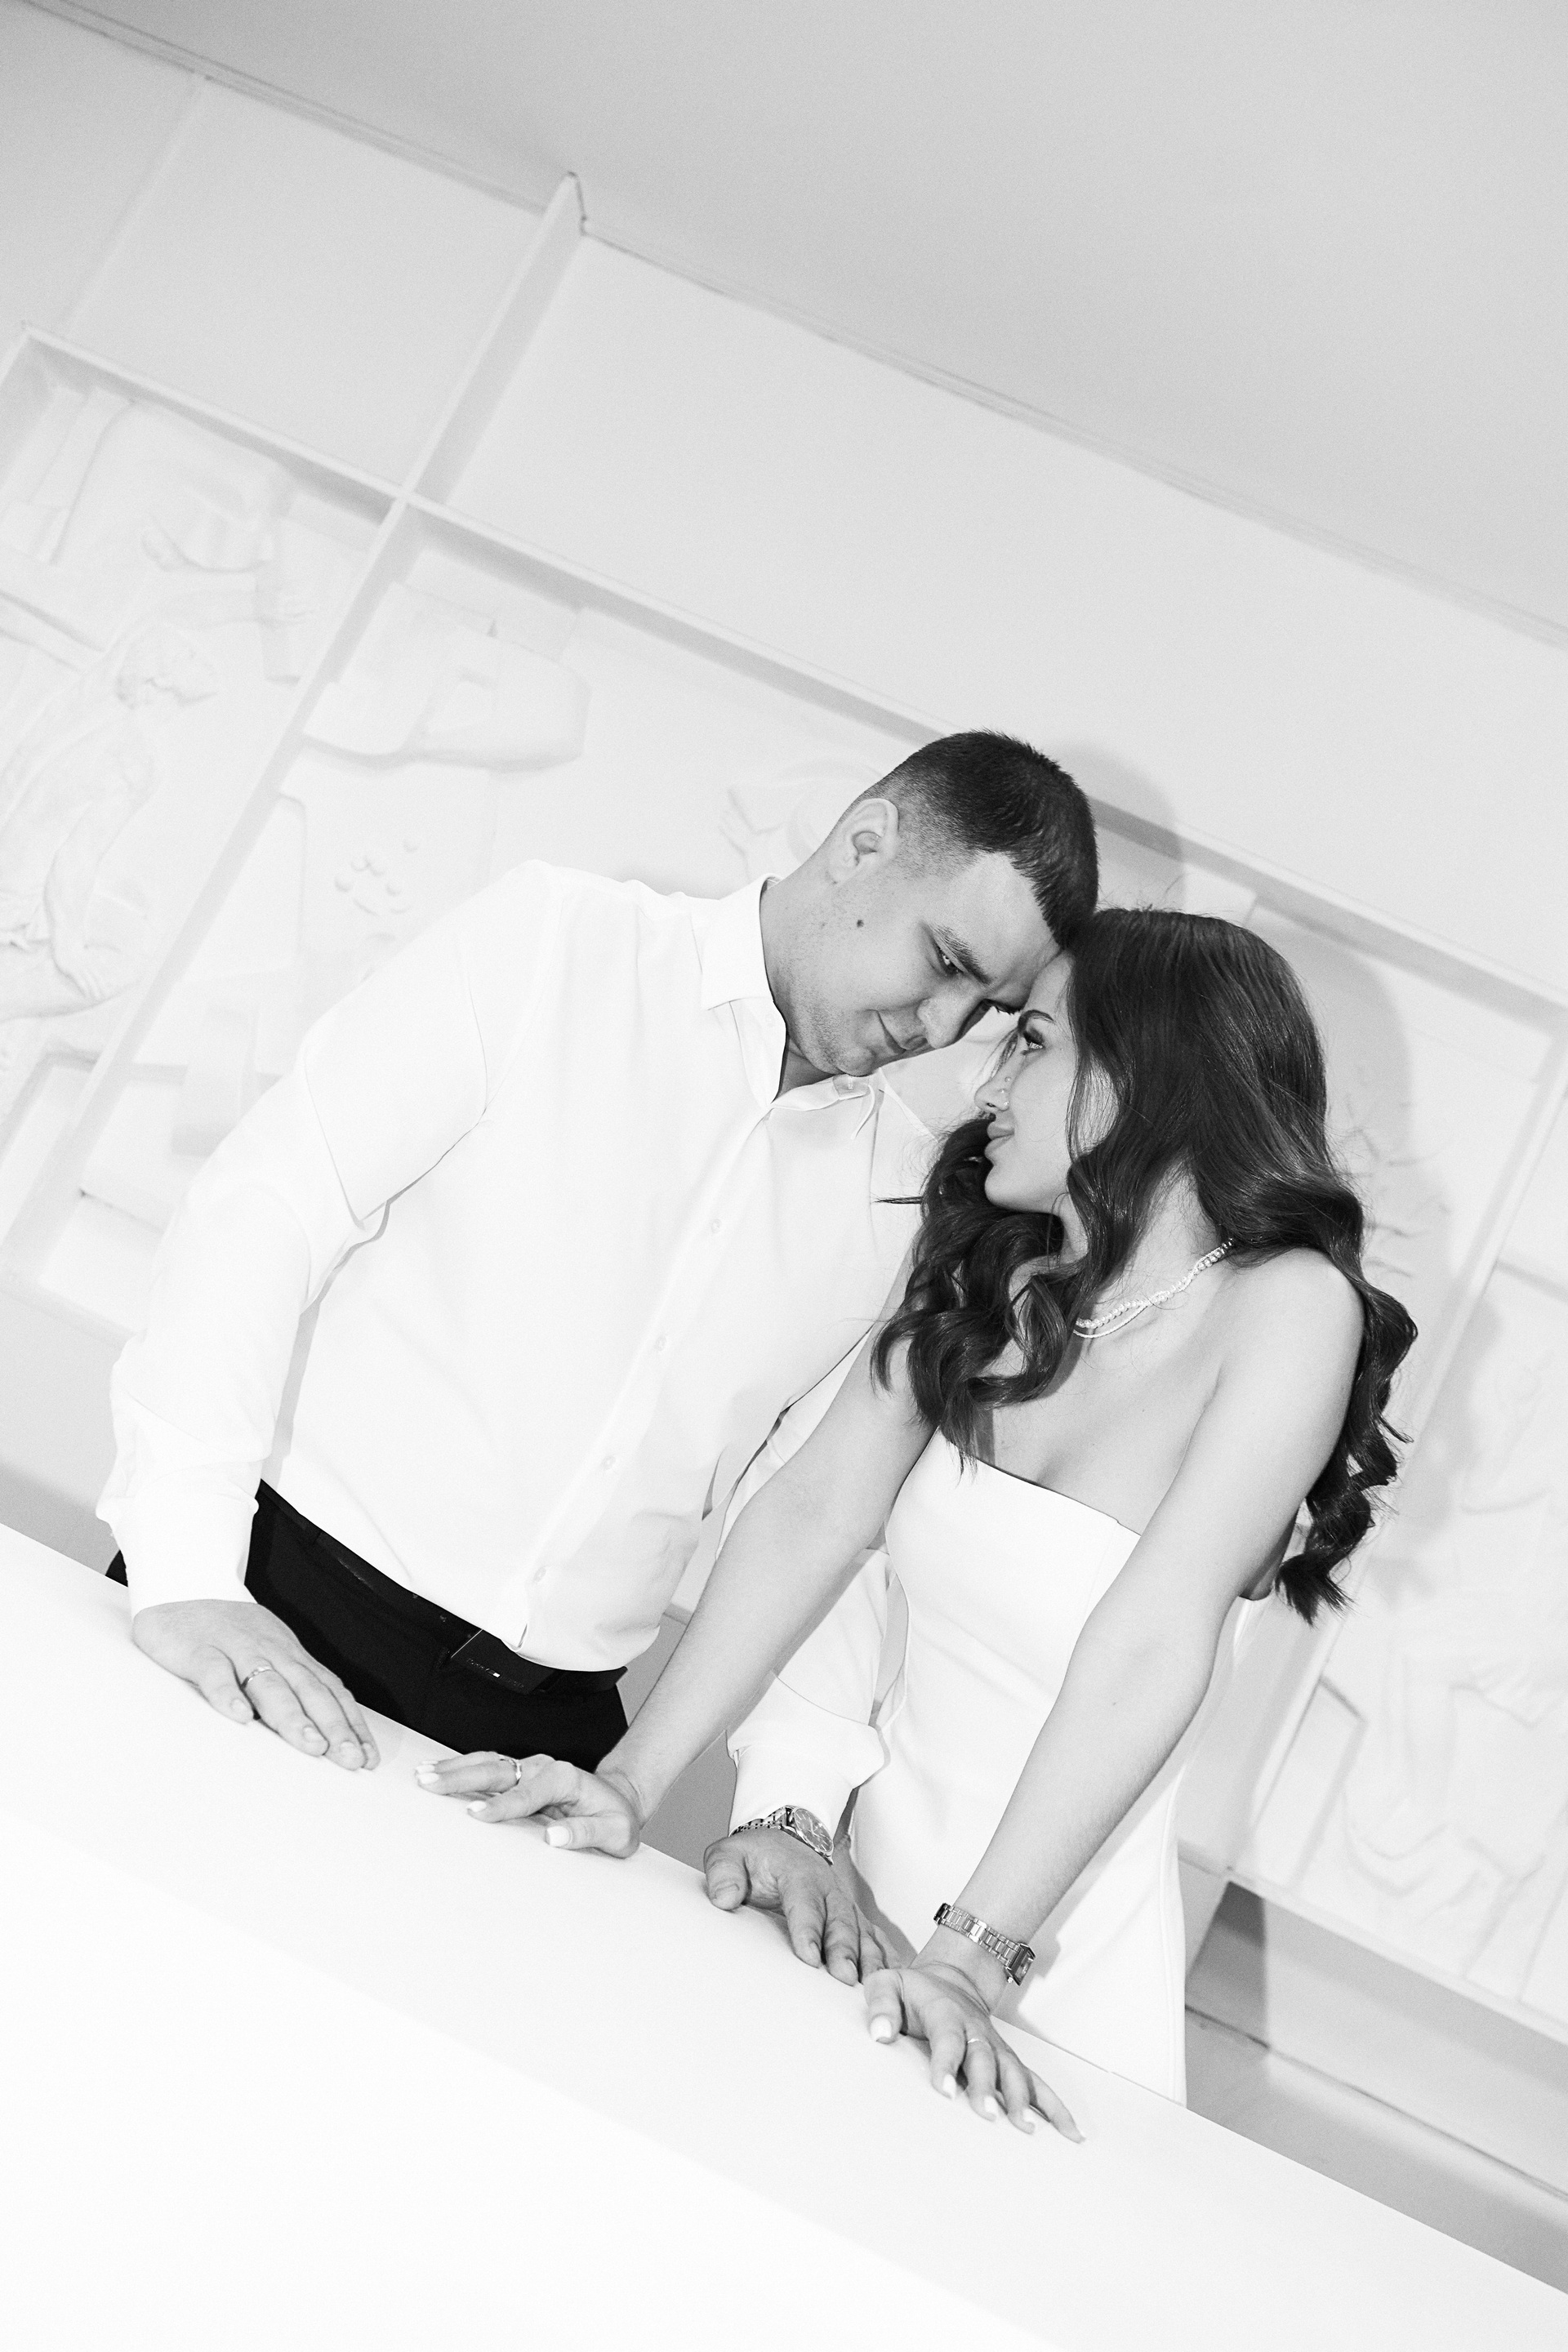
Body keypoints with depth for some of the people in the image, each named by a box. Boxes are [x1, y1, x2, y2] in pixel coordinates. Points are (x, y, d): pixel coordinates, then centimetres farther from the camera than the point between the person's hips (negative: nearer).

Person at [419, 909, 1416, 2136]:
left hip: (1053, 1942, -4)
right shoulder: (987, 1280, 1)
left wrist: (968, 1958, -28)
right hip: (857, 1861, 4)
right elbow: (813, 1515, -8)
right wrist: (631, 1782, -17)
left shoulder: (1285, 1306, -16)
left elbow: (1148, 1650, -23)